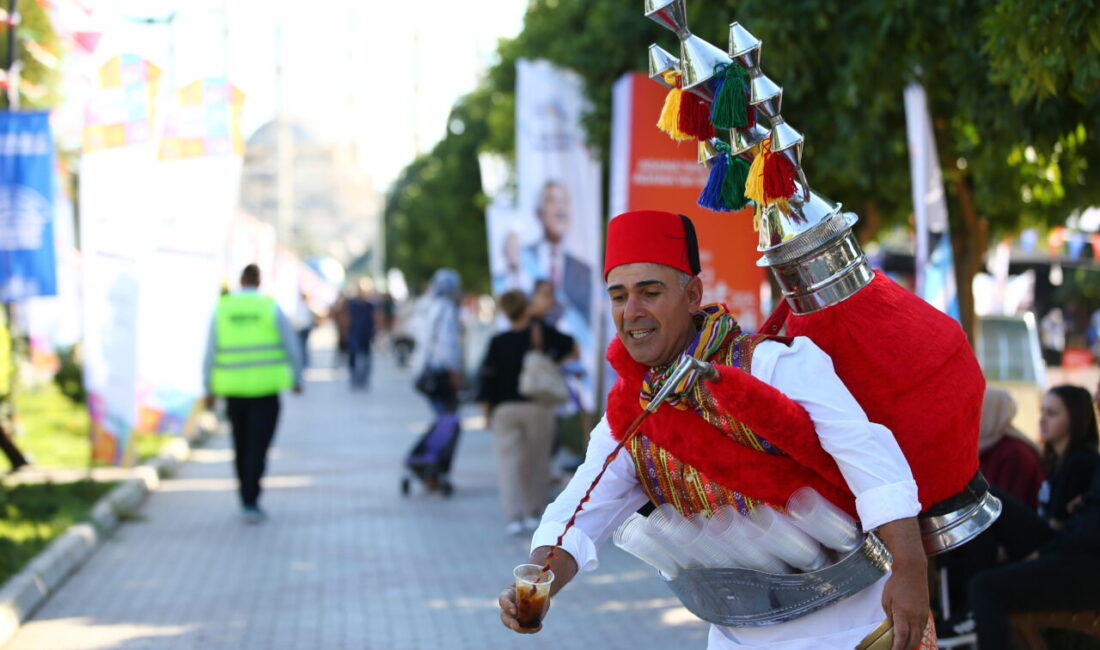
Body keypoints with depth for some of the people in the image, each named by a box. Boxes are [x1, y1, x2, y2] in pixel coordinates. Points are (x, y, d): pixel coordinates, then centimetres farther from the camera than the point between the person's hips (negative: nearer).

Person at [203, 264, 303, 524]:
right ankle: (251, 503, -12)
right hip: (265, 389, -2)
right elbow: (292, 346, -2)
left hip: (233, 388, 2)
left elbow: (210, 351, -1)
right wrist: (297, 379, 11)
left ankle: (247, 498, 23)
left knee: (242, 446, 16)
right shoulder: (271, 308, -4)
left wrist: (209, 389, 5)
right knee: (258, 446, -3)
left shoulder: (222, 309, 0)